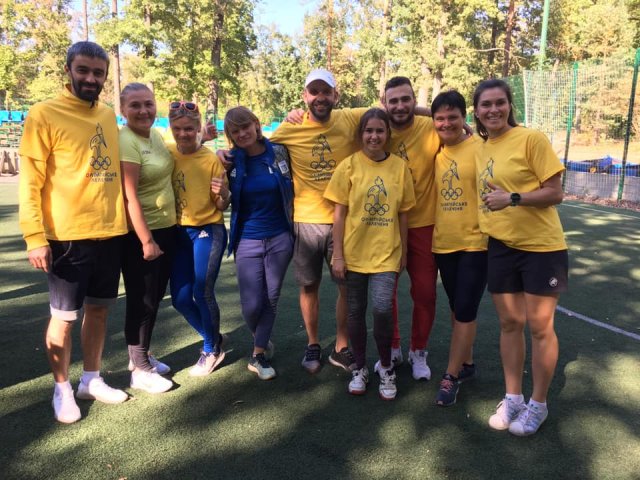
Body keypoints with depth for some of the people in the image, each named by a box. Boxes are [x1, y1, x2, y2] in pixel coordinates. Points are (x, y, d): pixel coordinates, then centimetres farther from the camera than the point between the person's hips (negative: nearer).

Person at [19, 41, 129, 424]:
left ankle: (92, 380, 32)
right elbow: (30, 181, -9)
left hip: (111, 232, 6)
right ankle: (62, 389, 26)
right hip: (68, 236, -5)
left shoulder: (109, 116, 9)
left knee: (99, 309, 15)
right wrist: (35, 237, -14)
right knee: (64, 316, 6)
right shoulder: (44, 114, -8)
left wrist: (125, 219, 13)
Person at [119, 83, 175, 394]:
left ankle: (141, 356, 33)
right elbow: (129, 197, -22)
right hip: (139, 233, -9)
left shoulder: (155, 134, 8)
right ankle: (139, 371, 15)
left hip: (167, 227, 9)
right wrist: (146, 240, -22)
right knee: (142, 300, 1)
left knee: (155, 297, 17)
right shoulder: (126, 142, -18)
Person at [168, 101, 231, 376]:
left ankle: (211, 350, 18)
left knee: (203, 293, -6)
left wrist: (223, 194, -28)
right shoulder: (167, 154, 0)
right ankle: (214, 339, 29)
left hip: (208, 231, -4)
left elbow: (222, 207, -7)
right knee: (180, 298, 5)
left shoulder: (211, 159, -10)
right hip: (178, 232, 5)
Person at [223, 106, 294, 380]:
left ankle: (258, 355, 24)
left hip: (280, 238, 1)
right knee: (252, 305, -1)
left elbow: (292, 190, 6)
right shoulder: (230, 161, -3)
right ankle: (263, 341, 31)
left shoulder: (279, 152, -4)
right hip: (247, 241, 0)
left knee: (271, 300, 7)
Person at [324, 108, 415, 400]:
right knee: (356, 311, 9)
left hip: (386, 252, 0)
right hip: (354, 252, 0)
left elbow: (403, 214, 6)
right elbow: (339, 214, -3)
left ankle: (385, 367, 13)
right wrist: (338, 255, -6)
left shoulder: (399, 167, 1)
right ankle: (360, 368, 30)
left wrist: (403, 253, 7)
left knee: (382, 309, -12)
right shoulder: (349, 166, -3)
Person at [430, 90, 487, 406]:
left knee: (465, 311, 1)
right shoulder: (435, 152, 6)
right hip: (444, 242, 5)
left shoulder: (480, 148, -9)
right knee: (456, 308, 17)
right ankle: (466, 364, 34)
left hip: (475, 242, -5)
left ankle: (451, 376, 14)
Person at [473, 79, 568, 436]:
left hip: (541, 246, -5)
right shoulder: (481, 150, 7)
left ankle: (538, 405, 22)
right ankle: (513, 397, 27)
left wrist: (512, 199, -25)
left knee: (540, 327, 5)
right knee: (510, 323, 12)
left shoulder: (532, 139, -11)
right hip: (501, 246, 5)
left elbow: (555, 193, -14)